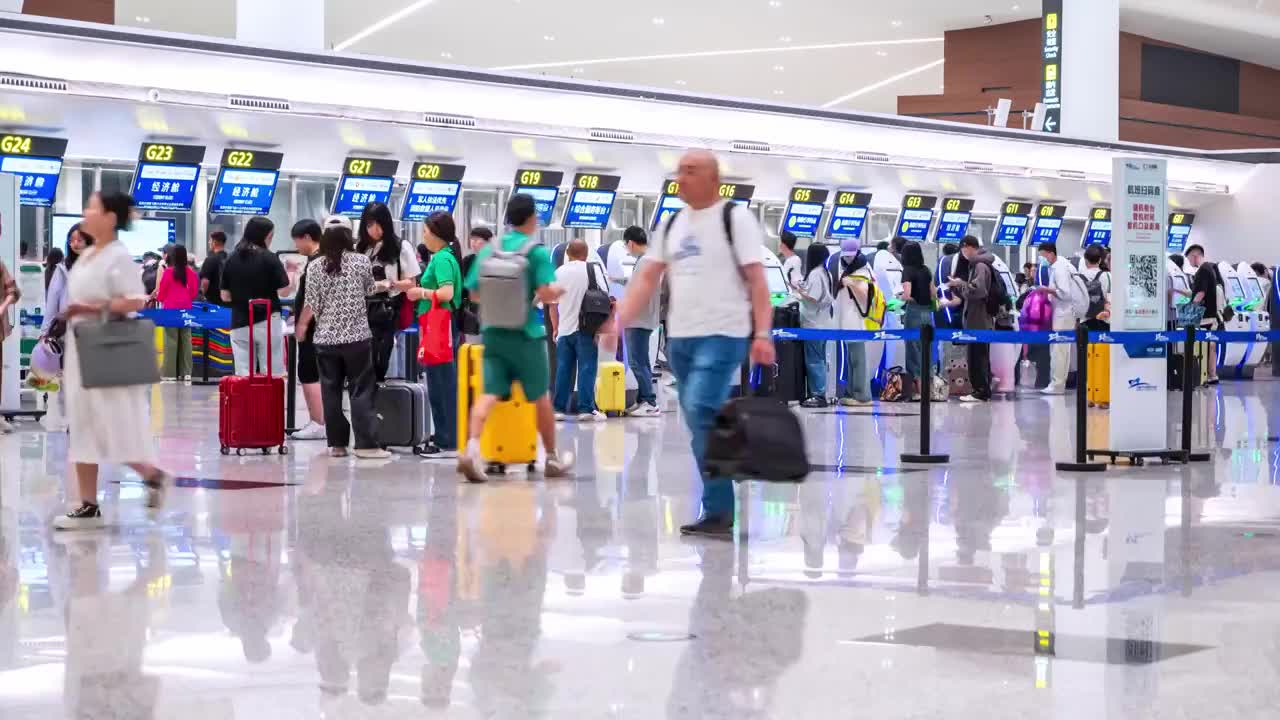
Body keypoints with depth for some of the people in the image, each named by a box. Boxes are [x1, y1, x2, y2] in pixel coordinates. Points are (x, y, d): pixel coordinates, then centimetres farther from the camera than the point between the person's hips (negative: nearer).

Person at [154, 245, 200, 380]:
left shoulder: (168, 272, -8)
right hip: (186, 309, 3)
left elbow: (161, 293, -1)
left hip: (171, 309, -3)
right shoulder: (190, 272, -1)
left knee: (171, 340, -1)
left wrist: (158, 297, 21)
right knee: (186, 339, 5)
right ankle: (186, 372, 4)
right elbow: (194, 291, 6)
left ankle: (171, 373, -2)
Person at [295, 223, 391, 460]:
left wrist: (301, 327, 17)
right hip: (357, 336, -2)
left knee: (331, 392, 7)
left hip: (325, 338, 2)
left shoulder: (315, 266, 1)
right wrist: (382, 284, 38)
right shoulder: (361, 261, 0)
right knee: (361, 391, 0)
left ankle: (337, 444, 8)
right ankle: (366, 444, -5)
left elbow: (311, 305, 1)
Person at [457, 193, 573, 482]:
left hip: (492, 332, 3)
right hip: (525, 334, -3)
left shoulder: (488, 250, 5)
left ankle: (472, 447, -26)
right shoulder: (536, 252, -8)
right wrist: (559, 291, 5)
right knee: (540, 397, 12)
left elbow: (475, 294, 7)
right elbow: (547, 293, -17)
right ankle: (552, 458, 24)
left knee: (489, 394, -4)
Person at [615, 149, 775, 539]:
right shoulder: (674, 223, 14)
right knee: (702, 425, 8)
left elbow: (756, 279, -10)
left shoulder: (735, 218, -5)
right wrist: (619, 323, 5)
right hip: (680, 336, 7)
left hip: (723, 335, -7)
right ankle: (719, 512, 15)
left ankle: (718, 512, -12)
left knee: (701, 413, -19)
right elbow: (648, 277, 16)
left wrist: (762, 334, -19)